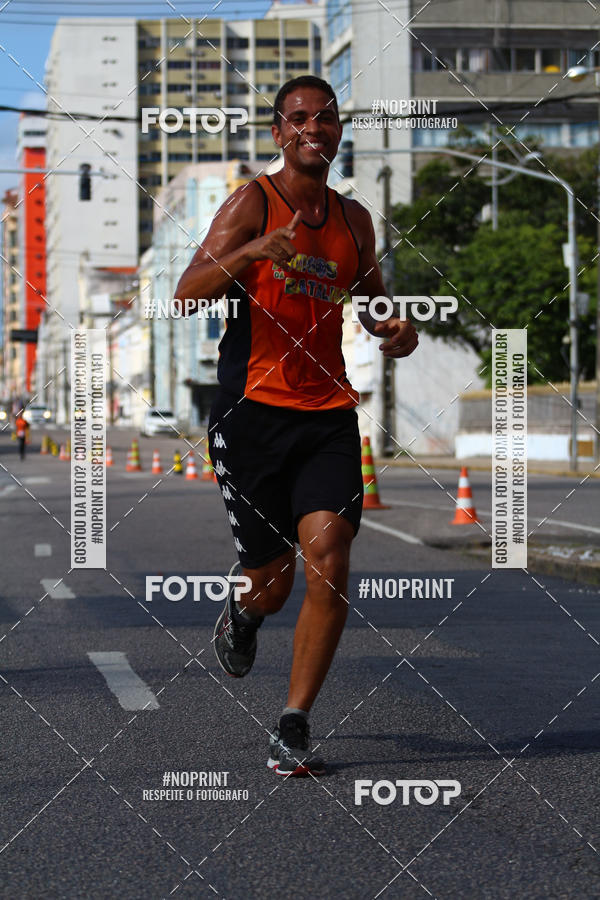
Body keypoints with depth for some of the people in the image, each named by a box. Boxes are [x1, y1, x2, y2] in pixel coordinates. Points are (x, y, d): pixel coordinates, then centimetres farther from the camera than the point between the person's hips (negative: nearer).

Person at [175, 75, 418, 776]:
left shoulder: (353, 219, 13)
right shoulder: (252, 204, -3)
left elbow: (371, 298, 29)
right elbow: (186, 295, -13)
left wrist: (396, 332, 6)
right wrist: (247, 252, -31)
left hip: (328, 415, 3)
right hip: (253, 411, -3)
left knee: (329, 565, -13)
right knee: (270, 580, 4)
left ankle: (293, 728, -2)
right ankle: (242, 615, 43)